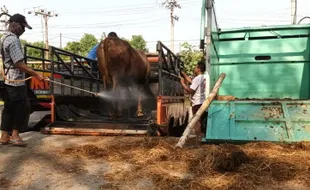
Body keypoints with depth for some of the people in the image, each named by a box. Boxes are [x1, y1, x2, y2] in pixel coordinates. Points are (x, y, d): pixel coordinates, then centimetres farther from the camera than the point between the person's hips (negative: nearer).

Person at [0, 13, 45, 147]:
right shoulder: (13, 40, -17)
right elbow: (19, 64, -21)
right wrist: (35, 74, -16)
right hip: (16, 81, -10)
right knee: (22, 107, -1)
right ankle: (15, 136, 6)